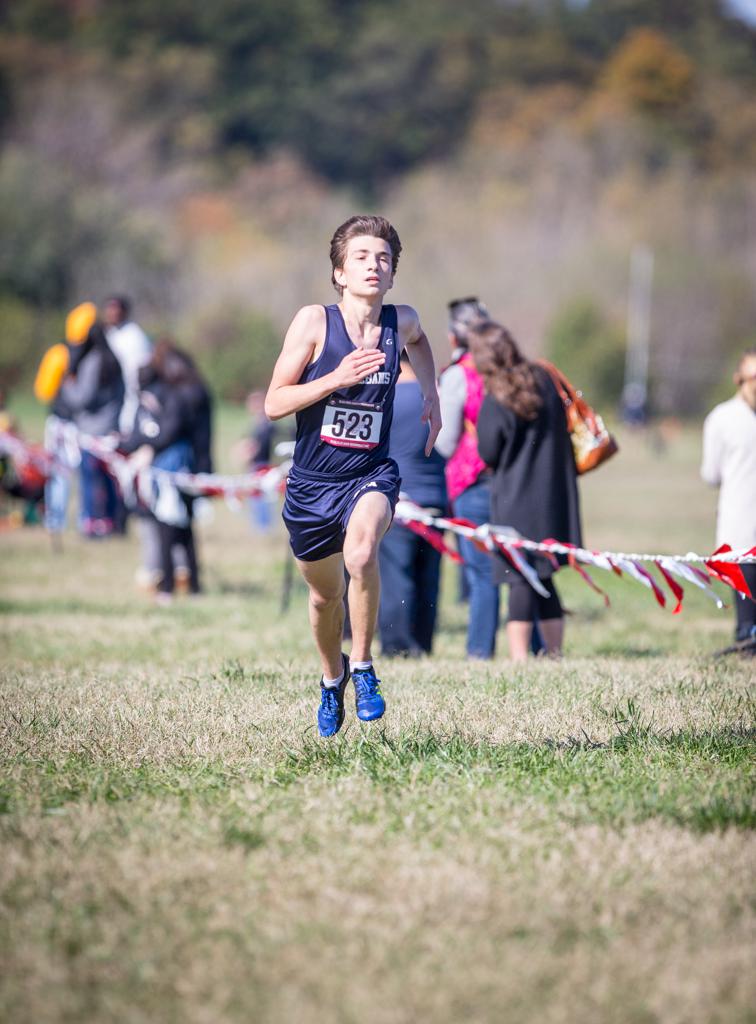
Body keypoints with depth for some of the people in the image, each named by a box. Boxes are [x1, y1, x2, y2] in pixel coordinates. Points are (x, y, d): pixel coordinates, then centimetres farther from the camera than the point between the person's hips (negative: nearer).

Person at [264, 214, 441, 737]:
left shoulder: (401, 321, -3)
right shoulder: (315, 321, -12)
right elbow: (274, 403, -13)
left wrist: (432, 395, 18)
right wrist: (337, 378, -24)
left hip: (371, 474, 0)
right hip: (313, 480, 0)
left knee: (360, 552, -32)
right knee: (325, 594, 17)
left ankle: (364, 666, -13)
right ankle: (332, 678, 47)